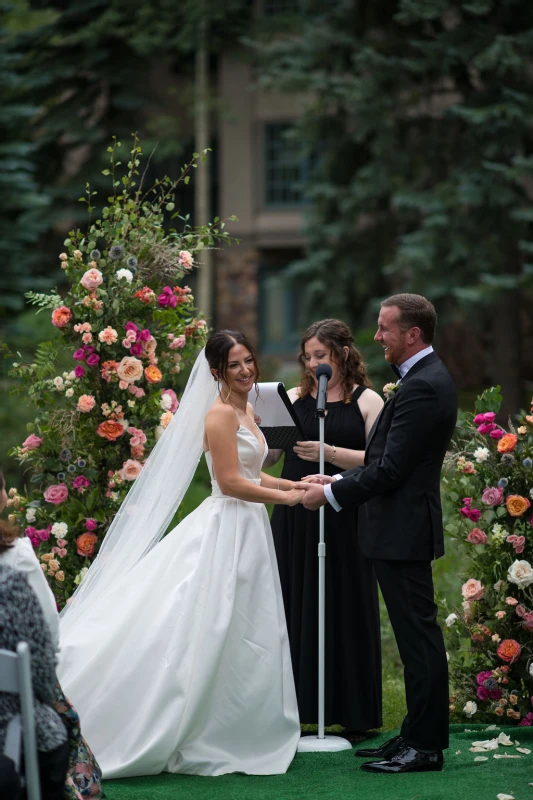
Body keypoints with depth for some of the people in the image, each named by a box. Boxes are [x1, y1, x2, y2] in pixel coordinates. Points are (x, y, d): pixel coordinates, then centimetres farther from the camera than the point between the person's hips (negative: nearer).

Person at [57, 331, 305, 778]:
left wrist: (296, 484, 10)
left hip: (249, 530, 10)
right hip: (226, 528, -10)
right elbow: (230, 482, -20)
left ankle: (237, 733, 16)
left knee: (244, 636, 10)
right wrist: (286, 498, -14)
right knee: (213, 629, -6)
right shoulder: (220, 414, -14)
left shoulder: (247, 411, 14)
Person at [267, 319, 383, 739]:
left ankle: (353, 714, 10)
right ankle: (297, 707, 12)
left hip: (343, 520, -3)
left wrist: (330, 453, -19)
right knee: (295, 608, 3)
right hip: (295, 519, 3)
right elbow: (268, 455, 10)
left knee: (345, 610, 0)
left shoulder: (367, 401, 1)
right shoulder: (294, 398, 12)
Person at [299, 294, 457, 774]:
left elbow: (390, 469, -21)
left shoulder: (421, 388, -19)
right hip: (402, 528, 11)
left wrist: (331, 495, -11)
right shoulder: (426, 379, 14)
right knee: (416, 637, 14)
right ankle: (419, 736, 21)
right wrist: (337, 480, 10)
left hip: (403, 531, -11)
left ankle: (425, 746, 0)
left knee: (418, 637, -5)